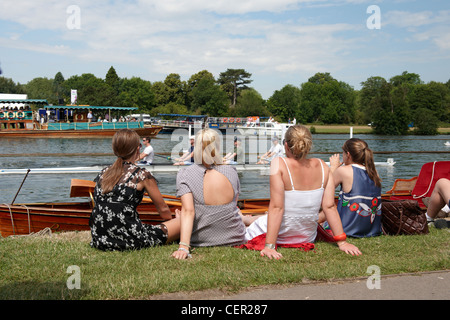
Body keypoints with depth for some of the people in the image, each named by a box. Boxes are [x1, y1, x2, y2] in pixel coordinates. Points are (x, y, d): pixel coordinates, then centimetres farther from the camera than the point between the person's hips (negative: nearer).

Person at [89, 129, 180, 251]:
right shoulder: (142, 175, -5)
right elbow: (163, 210, 6)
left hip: (100, 241, 6)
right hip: (130, 241, -6)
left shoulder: (103, 173, 10)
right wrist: (175, 221, 29)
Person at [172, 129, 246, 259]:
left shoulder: (184, 175, -13)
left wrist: (183, 247, -28)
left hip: (200, 241, -1)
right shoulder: (231, 172, -5)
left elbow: (188, 210, -23)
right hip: (235, 238, 1)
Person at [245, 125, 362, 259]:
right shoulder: (322, 166, -9)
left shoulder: (279, 164, -22)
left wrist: (269, 246, -25)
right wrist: (342, 242, -7)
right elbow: (329, 206, -11)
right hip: (308, 238, 6)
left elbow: (276, 207, -25)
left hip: (282, 237, -5)